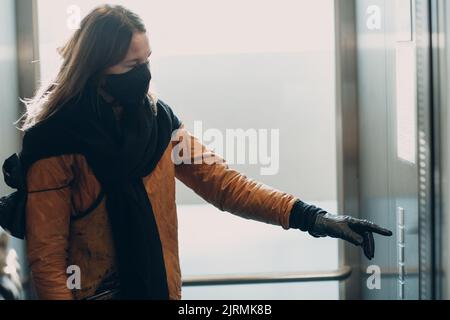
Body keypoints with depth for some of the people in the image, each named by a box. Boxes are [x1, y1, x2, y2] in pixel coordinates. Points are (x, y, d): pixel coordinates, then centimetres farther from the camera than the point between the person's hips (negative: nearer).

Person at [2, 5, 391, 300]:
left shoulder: (156, 119, 1)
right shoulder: (54, 141, -15)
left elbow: (220, 180, -4)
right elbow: (47, 257, -15)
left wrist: (308, 216, -14)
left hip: (161, 286, 6)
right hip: (94, 291, -5)